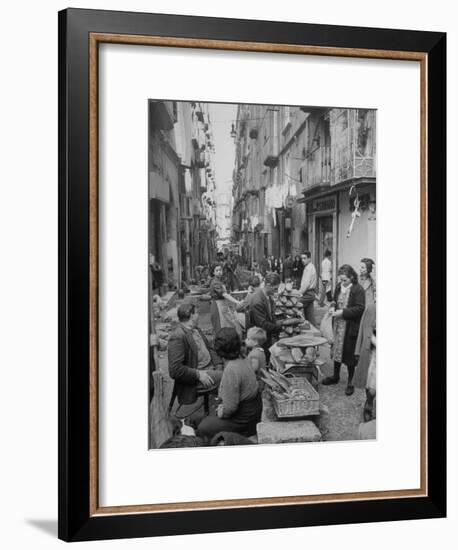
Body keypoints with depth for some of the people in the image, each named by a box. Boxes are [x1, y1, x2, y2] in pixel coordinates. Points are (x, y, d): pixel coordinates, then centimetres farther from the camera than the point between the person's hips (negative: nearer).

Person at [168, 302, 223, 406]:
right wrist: (198, 374, -23)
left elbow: (209, 348, 20)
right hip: (195, 378, -10)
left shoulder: (195, 329, 11)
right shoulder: (177, 337, -19)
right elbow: (175, 370, -23)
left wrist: (219, 365, 3)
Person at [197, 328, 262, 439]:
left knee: (202, 428, 2)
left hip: (242, 423, -9)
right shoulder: (242, 361, 2)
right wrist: (223, 406, 11)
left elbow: (230, 407, -26)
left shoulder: (231, 370, -28)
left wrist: (221, 413, -7)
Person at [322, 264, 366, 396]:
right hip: (338, 324, 6)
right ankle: (335, 376, 35)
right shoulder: (339, 286, 4)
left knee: (349, 354, 4)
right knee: (337, 349, 17)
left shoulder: (358, 290, -16)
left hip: (351, 327, -6)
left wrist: (342, 312, -23)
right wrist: (332, 306, -4)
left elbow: (359, 308, -19)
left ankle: (350, 382, 18)